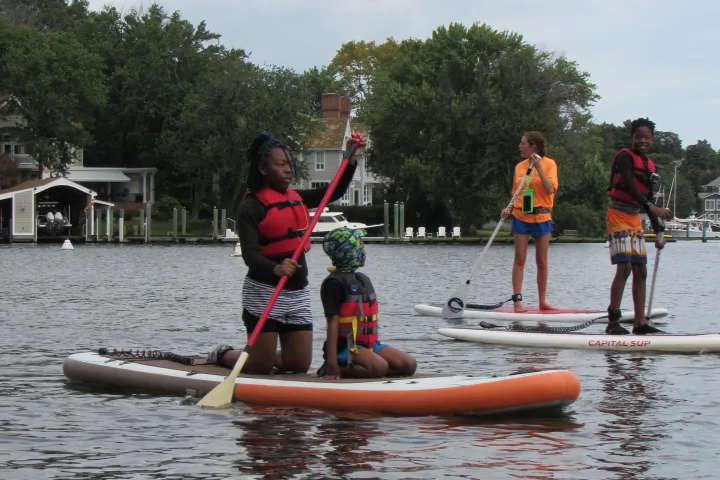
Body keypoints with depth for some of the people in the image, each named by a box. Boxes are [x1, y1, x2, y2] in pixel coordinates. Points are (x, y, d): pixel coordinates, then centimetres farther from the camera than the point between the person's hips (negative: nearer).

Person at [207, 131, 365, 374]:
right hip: (264, 293, -7)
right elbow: (249, 253, -22)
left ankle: (269, 355, 34)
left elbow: (335, 192, 14)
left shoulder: (297, 199, 11)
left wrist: (352, 159, -1)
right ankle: (222, 355, 27)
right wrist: (275, 269, -42)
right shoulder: (251, 206, -12)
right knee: (260, 368, -3)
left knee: (299, 365, 4)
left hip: (298, 293, 7)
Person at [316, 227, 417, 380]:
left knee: (409, 365, -8)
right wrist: (332, 363, -23)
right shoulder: (334, 283, -9)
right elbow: (333, 323, -17)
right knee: (379, 367, -33)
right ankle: (334, 370, -13)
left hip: (370, 344, 9)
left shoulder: (364, 279, 20)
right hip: (345, 346, -9)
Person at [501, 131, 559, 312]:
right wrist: (509, 209, -5)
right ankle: (517, 300, -2)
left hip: (541, 217, -2)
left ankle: (542, 301, 12)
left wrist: (538, 167, -20)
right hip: (521, 216, 2)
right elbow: (516, 194, 12)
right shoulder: (520, 166, 8)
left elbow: (550, 189, -15)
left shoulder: (549, 163, -2)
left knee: (541, 262, 4)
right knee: (519, 259, -2)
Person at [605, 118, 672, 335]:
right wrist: (652, 207, -35)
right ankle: (613, 321, -14)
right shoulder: (625, 157, -9)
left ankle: (640, 322, 9)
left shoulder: (649, 166, 13)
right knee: (624, 267, -16)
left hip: (635, 218, 8)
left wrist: (658, 231, 16)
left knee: (640, 271, 5)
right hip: (618, 216, -8)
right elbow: (629, 186, -23)